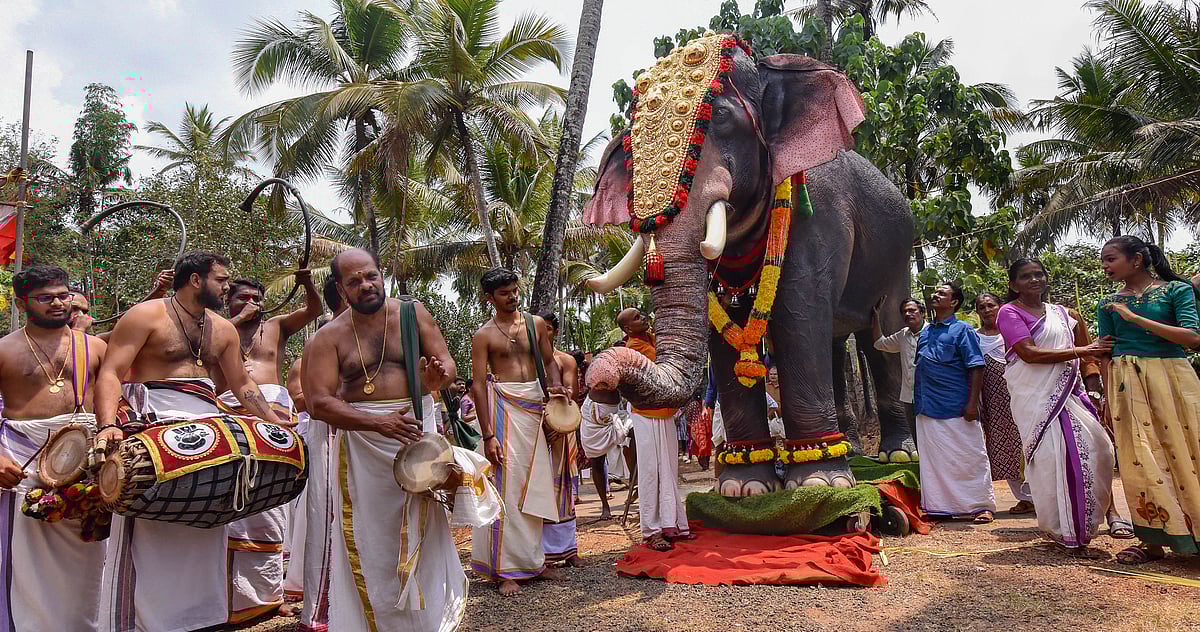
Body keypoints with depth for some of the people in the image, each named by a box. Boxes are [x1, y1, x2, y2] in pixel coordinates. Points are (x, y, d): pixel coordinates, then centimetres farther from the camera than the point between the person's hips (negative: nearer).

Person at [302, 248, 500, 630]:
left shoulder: (413, 314, 3)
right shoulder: (329, 337, -2)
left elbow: (447, 362, 1)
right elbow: (319, 402, -11)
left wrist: (437, 378, -24)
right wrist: (378, 423, -23)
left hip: (415, 429, 1)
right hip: (359, 443, -1)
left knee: (420, 530, 3)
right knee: (367, 540, 4)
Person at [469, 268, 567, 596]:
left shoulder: (535, 323, 11)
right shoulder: (484, 335, -2)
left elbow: (549, 361, 18)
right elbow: (479, 385, -6)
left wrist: (555, 384, -6)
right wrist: (488, 434, -13)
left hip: (535, 405, 5)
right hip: (504, 407, -4)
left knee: (536, 485, 9)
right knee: (507, 486, -5)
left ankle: (534, 559, 22)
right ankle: (506, 569, 3)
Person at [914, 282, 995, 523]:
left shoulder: (962, 330, -3)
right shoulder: (924, 333, 15)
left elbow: (976, 368, -9)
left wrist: (972, 403, -17)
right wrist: (917, 402, 16)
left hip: (957, 410, -6)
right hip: (928, 410, 7)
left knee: (970, 457, 0)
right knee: (933, 458, 9)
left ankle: (982, 506, 9)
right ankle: (940, 506, 18)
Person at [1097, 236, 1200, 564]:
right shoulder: (1109, 304, 12)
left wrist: (1135, 318, -15)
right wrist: (1109, 398, 5)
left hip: (1172, 377, -2)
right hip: (1127, 384, 2)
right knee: (1141, 461, -1)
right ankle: (1154, 540, 5)